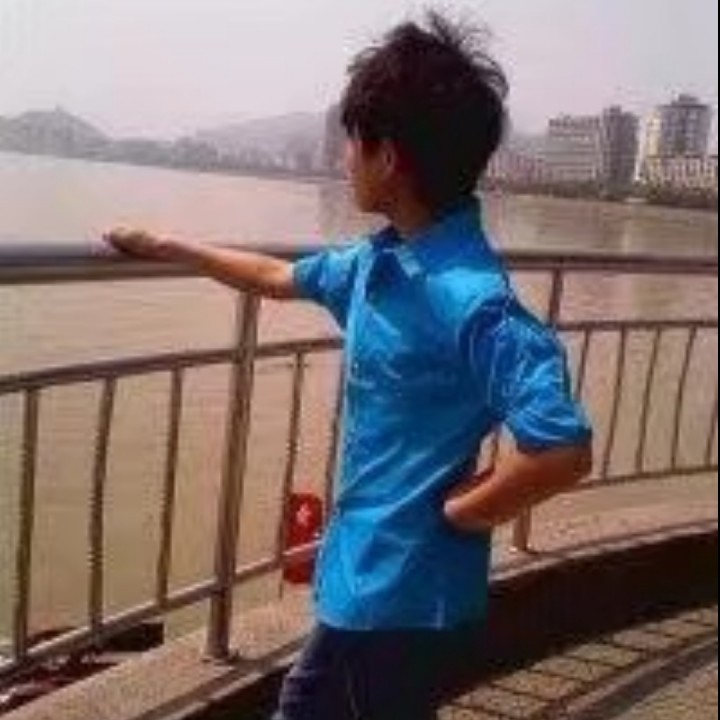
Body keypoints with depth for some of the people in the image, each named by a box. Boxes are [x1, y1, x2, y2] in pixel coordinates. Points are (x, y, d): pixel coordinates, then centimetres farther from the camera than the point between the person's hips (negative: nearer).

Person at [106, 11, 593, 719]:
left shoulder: (473, 300, -28)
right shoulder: (376, 260, 1)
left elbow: (561, 450, -35)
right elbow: (280, 277, 20)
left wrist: (455, 513, -20)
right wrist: (165, 248, 29)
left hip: (407, 590, -9)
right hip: (365, 574, 9)